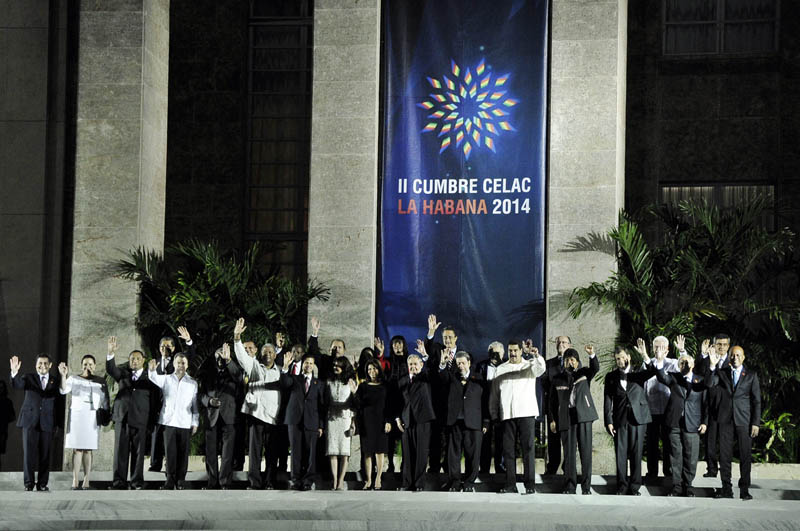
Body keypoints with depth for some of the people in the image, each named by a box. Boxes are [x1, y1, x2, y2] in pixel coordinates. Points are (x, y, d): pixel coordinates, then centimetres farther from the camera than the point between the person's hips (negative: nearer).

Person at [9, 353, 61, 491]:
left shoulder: (55, 381, 8)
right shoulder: (29, 378, 7)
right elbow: (17, 385, -13)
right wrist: (15, 372, -34)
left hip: (47, 423, 1)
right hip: (30, 421, 0)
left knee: (45, 454, 2)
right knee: (29, 453, -2)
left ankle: (42, 484, 8)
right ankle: (29, 483, 4)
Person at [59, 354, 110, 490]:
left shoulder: (101, 381, 12)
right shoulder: (74, 379, 6)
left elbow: (105, 402, 14)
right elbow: (63, 390, -10)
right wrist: (63, 376, -25)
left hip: (92, 418, 2)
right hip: (76, 416, -1)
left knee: (88, 449, 1)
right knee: (77, 449, -5)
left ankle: (86, 481, 0)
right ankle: (75, 481, -7)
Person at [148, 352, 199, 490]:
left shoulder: (193, 383, 10)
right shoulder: (166, 379, 8)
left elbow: (195, 405, 11)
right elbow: (155, 379, -13)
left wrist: (195, 423, 5)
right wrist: (152, 370, -35)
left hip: (185, 423, 0)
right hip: (169, 421, 0)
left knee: (183, 453, 1)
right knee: (170, 452, -2)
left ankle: (180, 480, 7)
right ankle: (170, 480, 2)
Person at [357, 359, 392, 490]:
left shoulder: (385, 386, 6)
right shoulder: (363, 386, 8)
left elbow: (389, 405, 3)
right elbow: (358, 403, 3)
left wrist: (388, 421, -7)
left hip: (381, 421, -1)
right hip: (366, 421, 1)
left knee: (380, 450, -1)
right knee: (367, 451, -1)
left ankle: (378, 479, 2)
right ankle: (368, 480, 2)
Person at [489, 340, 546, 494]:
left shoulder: (529, 366, 9)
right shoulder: (501, 369, 15)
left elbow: (540, 369, -14)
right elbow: (494, 393, 15)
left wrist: (537, 357, -34)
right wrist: (494, 415, 9)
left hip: (527, 413, -3)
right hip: (507, 415, 3)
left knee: (528, 448, -6)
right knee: (508, 449, 3)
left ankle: (530, 483, -5)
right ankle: (510, 483, 7)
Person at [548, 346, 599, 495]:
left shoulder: (584, 374, 11)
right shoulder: (557, 379, 12)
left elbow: (595, 368, -10)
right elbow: (553, 401, 13)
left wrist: (592, 355, -28)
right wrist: (552, 420, 4)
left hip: (584, 416, -1)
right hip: (566, 418, 1)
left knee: (586, 452, -2)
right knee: (569, 453, 0)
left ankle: (586, 486, 2)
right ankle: (569, 486, 5)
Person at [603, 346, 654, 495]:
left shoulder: (638, 374, 8)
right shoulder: (611, 377, 10)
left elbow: (653, 371, -12)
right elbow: (607, 401, 6)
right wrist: (608, 422, -1)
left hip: (638, 418, 0)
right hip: (619, 420, 0)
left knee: (636, 454, 1)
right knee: (621, 454, 0)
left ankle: (635, 487, 8)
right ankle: (622, 486, 8)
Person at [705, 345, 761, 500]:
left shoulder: (751, 376, 7)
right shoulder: (721, 373, 12)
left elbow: (757, 401, 4)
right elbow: (709, 383, -7)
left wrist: (756, 423, -3)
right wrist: (712, 365, -18)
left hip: (744, 420, -2)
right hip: (725, 420, 2)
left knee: (745, 456, -1)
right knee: (724, 455, 3)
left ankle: (744, 489, 6)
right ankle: (726, 489, 10)